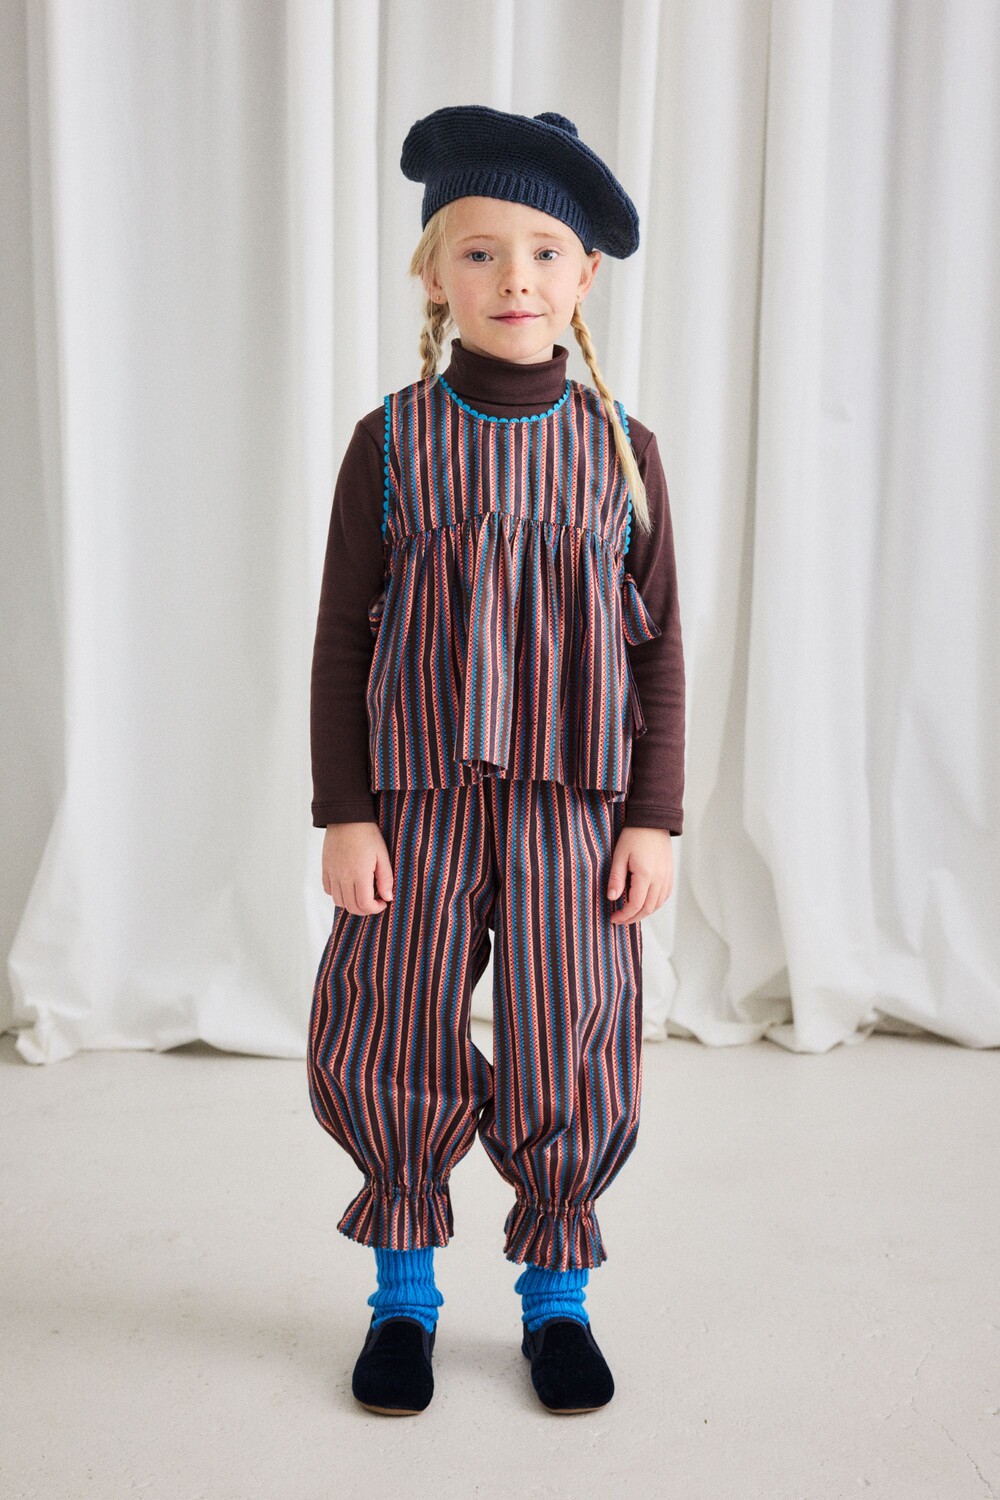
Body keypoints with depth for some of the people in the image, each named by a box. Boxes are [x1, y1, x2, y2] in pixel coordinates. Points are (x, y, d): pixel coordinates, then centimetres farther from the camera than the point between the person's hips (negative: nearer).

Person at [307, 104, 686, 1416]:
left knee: (571, 1058, 6)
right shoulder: (392, 441, -2)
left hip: (575, 804, 1)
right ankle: (404, 1291, 31)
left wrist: (655, 817, -1)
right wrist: (345, 814, -4)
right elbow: (342, 639, 0)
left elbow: (658, 646, 3)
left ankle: (556, 1291, 30)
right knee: (389, 1058, 6)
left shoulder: (622, 447, 1)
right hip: (418, 802, 0)